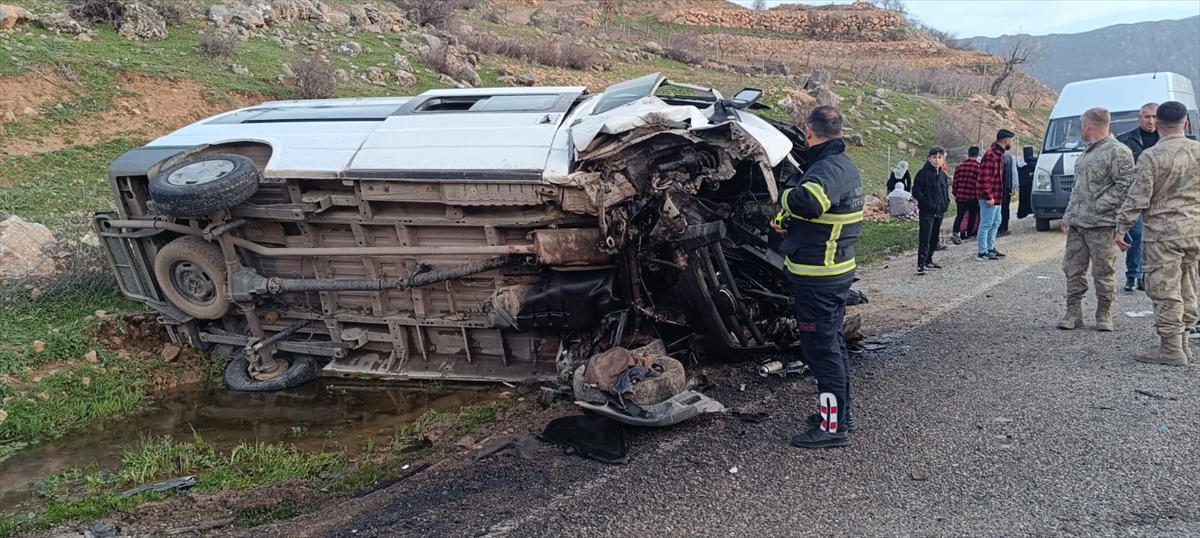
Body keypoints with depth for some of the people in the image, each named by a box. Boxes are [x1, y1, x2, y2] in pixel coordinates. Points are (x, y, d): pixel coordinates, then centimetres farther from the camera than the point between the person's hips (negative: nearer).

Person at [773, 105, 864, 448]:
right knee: (832, 342, 20)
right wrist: (789, 222, 2)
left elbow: (808, 201, -43)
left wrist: (786, 197, -22)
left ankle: (832, 426, 7)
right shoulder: (843, 164, 13)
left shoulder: (829, 168, -21)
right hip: (838, 269, 11)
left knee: (821, 348, -2)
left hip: (818, 276, -11)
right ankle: (841, 411, 34)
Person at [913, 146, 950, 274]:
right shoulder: (923, 173, -9)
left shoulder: (943, 175, 12)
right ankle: (921, 265, -14)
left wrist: (946, 203, 8)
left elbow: (946, 191, 24)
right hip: (927, 212, -7)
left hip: (939, 211, 7)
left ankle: (929, 261, 26)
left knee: (934, 238, 14)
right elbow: (916, 191, -12)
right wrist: (926, 203, -16)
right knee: (925, 239, -12)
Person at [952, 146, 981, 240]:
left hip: (960, 196, 3)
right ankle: (969, 234, 22)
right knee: (972, 215, 14)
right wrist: (979, 196, 1)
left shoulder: (959, 166, 4)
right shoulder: (978, 166, -8)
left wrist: (955, 194, 16)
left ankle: (955, 232, -17)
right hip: (973, 197, -3)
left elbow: (955, 182, 7)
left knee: (960, 215, 3)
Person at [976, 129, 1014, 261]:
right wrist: (988, 197, -23)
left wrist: (997, 195, 19)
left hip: (996, 197, 11)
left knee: (995, 223, 18)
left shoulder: (999, 154, 15)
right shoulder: (991, 155, -18)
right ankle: (982, 253, -1)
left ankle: (990, 248, 28)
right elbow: (984, 178, -23)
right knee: (986, 224, -6)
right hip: (989, 197, -11)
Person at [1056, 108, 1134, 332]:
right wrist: (1068, 215, 17)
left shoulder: (1117, 151, -9)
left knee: (1103, 273, 0)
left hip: (1101, 225, -8)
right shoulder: (1088, 152, 19)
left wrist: (1099, 206, -18)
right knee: (1073, 270, 8)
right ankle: (1073, 313, 15)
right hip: (1076, 224, 8)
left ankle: (1104, 314, 11)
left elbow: (1126, 186, -16)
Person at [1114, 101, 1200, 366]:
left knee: (1165, 291, -2)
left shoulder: (1151, 156, -13)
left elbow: (1138, 198, -13)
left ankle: (1170, 349, 1)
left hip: (1162, 231, -6)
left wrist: (1121, 228, -6)